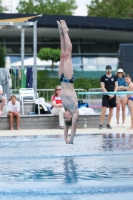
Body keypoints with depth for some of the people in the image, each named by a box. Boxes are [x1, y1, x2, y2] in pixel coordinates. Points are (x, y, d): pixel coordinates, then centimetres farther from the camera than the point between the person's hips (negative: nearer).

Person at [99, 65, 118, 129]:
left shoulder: (114, 77, 8)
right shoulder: (103, 77, 1)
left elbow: (116, 86, 6)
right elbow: (103, 87, -5)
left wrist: (113, 94, -8)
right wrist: (108, 94, -15)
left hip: (113, 96, 3)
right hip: (106, 96, -3)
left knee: (111, 110, 6)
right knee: (104, 109, -12)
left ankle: (108, 124, 13)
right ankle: (100, 124, -10)